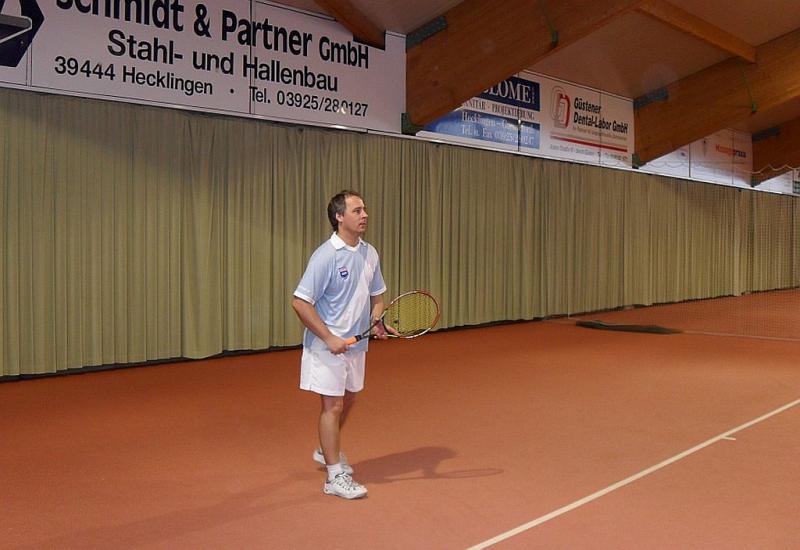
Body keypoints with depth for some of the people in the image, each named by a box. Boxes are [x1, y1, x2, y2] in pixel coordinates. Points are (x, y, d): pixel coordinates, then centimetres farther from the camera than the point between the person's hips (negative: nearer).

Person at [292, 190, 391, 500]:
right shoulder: (326, 256, -18)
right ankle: (334, 476, 8)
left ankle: (326, 451, 43)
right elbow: (300, 302, -19)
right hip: (328, 345, -7)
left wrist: (377, 321, -4)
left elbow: (377, 295, 16)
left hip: (357, 343, 7)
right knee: (332, 405, -3)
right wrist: (329, 338, -21)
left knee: (348, 400, 19)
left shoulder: (370, 254, 3)